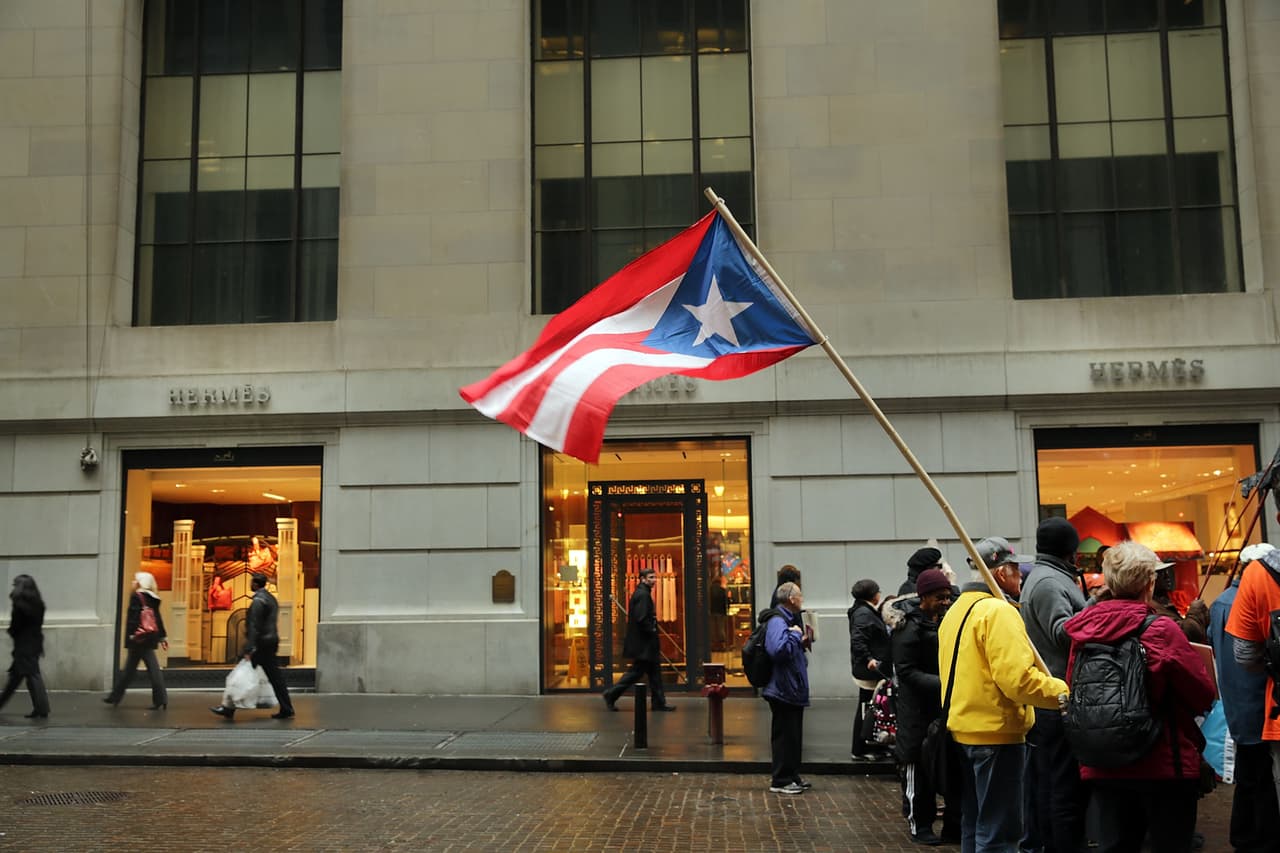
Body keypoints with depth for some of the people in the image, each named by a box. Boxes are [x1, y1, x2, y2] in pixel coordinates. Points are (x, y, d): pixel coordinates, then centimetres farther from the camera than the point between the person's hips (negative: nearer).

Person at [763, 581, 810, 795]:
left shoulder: (789, 620, 16)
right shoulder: (777, 622, -18)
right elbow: (779, 650, -34)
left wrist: (800, 641, 12)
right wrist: (795, 635, -21)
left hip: (792, 690, 11)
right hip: (783, 690, -11)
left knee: (793, 735, 17)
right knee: (784, 735, -4)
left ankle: (791, 776, 26)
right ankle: (780, 781, 3)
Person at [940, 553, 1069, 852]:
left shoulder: (956, 611, 14)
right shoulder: (998, 611, -16)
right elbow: (1017, 677, -25)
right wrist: (1064, 692, -16)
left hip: (963, 727, 9)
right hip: (996, 731, -9)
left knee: (975, 823, 18)